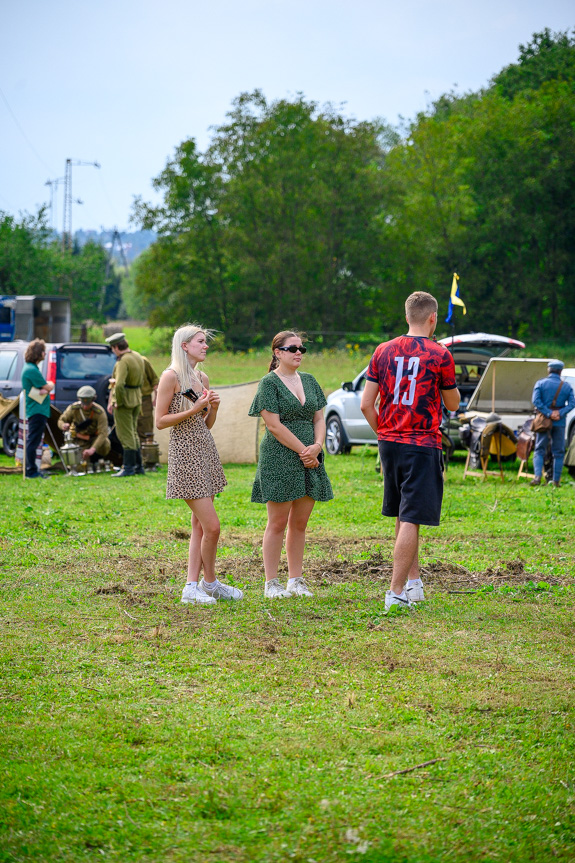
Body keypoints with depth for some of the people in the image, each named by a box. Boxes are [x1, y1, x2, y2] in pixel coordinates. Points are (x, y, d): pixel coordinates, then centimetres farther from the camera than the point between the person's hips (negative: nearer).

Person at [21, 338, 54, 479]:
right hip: (37, 410, -11)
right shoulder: (32, 370, -17)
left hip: (37, 410, 11)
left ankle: (31, 470, 20)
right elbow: (48, 387, -15)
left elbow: (46, 387, 15)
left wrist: (45, 389, -7)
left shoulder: (31, 368, 17)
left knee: (32, 441, 14)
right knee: (33, 441, -9)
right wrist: (49, 385, 7)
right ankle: (31, 471, -8)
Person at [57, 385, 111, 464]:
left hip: (95, 437, -1)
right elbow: (61, 420, -8)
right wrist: (64, 425, -37)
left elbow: (103, 433, -35)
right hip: (80, 439, 1)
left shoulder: (100, 412, -28)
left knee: (105, 445, -33)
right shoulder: (73, 408, -20)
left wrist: (92, 449, -49)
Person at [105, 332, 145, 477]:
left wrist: (118, 402, -18)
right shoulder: (137, 357, 9)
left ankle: (129, 468, -1)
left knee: (126, 435, -3)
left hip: (124, 401, -9)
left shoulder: (123, 361, -20)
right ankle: (138, 466, 21)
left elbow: (119, 385, -30)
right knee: (133, 433, 18)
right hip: (136, 399, 9)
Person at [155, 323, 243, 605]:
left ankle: (192, 587, 9)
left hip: (205, 450, 8)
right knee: (212, 526, -9)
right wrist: (194, 409, -16)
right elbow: (160, 421, -11)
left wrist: (213, 407, -1)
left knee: (200, 525, 6)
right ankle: (210, 582, 9)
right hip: (185, 452, -8)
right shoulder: (171, 376, -9)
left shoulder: (202, 378, 13)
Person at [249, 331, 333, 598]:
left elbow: (319, 419, 14)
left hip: (309, 459, 6)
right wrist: (303, 450, -12)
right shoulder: (269, 382, -5)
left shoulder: (309, 381, 15)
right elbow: (274, 425, -11)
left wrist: (317, 446, -5)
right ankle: (271, 583, 3)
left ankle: (296, 580, 15)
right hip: (279, 458, -6)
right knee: (278, 522, -3)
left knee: (300, 523, 8)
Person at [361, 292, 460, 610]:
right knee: (411, 520, -6)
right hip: (422, 446, -5)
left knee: (403, 518, 18)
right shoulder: (439, 355, -8)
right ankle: (396, 592, -10)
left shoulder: (384, 351, 4)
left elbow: (366, 405, 3)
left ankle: (414, 583, 24)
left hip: (390, 443, 5)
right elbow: (453, 404, 4)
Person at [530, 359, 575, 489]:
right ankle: (556, 481, 6)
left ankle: (537, 476, -16)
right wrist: (560, 414, -14)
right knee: (558, 452, 8)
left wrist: (548, 414, -14)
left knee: (539, 450, 3)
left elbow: (536, 400, -12)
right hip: (560, 422, 1)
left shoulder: (540, 383, -1)